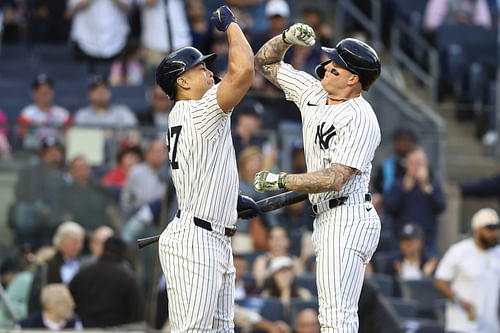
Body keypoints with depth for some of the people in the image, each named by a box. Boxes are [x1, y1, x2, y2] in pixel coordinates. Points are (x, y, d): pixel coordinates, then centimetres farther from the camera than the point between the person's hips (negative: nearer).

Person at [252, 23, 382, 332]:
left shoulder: (360, 119, -17)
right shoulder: (313, 93, 9)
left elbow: (335, 179, -24)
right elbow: (265, 62, 19)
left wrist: (278, 181, -18)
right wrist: (287, 37, -1)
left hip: (347, 222, -10)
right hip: (329, 220, 10)